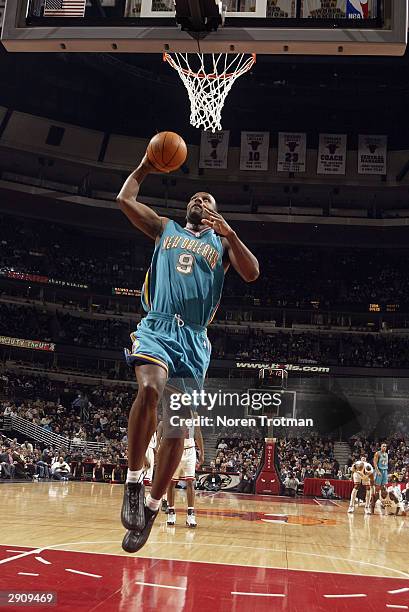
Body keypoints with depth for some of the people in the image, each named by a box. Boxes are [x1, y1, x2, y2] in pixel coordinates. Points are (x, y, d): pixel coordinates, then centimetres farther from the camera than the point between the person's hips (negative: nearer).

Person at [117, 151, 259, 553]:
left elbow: (252, 274, 2)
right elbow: (124, 199, 15)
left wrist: (228, 232, -6)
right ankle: (133, 480, -16)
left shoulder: (222, 243, 19)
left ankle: (151, 506, 13)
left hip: (194, 338, 1)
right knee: (150, 389, -32)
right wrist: (147, 164, 16)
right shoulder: (165, 228, 21)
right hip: (157, 326, -1)